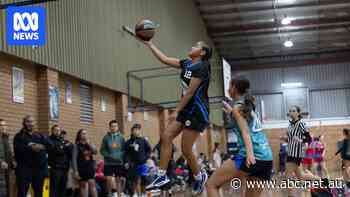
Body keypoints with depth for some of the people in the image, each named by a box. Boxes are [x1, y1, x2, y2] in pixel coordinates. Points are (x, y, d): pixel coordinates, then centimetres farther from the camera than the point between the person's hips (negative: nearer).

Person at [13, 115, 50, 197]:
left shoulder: (39, 136, 15)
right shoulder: (19, 136, 3)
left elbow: (50, 145, 0)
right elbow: (19, 149, -16)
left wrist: (40, 147, -16)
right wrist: (32, 148, -15)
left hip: (39, 169, 5)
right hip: (24, 169, -4)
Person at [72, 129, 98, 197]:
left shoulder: (89, 144, 11)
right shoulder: (76, 146, -5)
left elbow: (95, 152, -3)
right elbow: (74, 159, -9)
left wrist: (89, 144, -11)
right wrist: (75, 171, -15)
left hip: (90, 168, 4)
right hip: (82, 168, -4)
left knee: (92, 184, 1)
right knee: (83, 185, 1)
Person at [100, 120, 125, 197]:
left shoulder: (121, 137, 2)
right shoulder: (106, 137, -1)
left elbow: (124, 150, 5)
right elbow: (102, 150, 0)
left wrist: (120, 156, -11)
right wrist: (109, 156, -13)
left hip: (119, 162, 1)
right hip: (108, 163, -1)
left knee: (118, 180, 8)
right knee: (109, 179, -6)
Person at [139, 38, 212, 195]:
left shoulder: (201, 67, -15)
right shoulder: (187, 63, 11)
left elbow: (190, 92, -18)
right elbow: (164, 59, 16)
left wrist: (176, 111, -17)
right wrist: (149, 44, 15)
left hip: (197, 111, -9)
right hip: (186, 109, 9)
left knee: (186, 149, -6)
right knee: (166, 136, -4)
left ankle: (199, 176, 17)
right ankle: (162, 176, -2)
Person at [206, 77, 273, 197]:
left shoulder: (237, 107, 1)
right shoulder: (248, 105, 23)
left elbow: (245, 131, -14)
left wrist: (250, 153, -26)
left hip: (252, 157, -8)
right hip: (267, 158, 8)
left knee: (211, 184, 0)